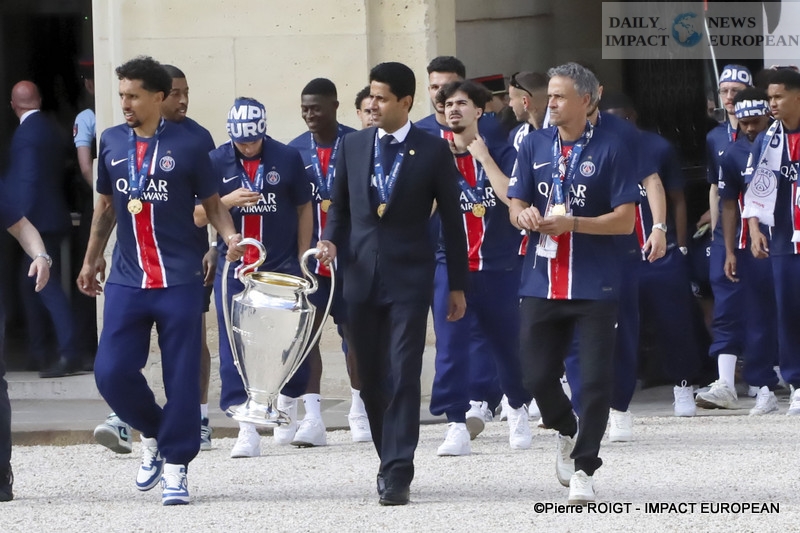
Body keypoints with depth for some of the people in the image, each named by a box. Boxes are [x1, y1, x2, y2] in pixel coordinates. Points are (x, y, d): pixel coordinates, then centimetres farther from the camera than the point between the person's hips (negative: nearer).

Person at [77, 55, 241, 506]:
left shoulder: (187, 146, -4)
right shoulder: (112, 143, 8)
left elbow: (211, 202, 3)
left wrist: (229, 235, -15)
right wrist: (92, 258, 25)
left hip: (180, 279, -3)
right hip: (127, 280, 3)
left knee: (182, 376, -2)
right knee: (111, 371, -5)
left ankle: (175, 467, 7)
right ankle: (154, 433, 21)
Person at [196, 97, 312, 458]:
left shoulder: (286, 159, 0)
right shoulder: (216, 162, 0)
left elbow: (304, 210, 8)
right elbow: (198, 217, 1)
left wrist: (301, 261, 4)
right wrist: (228, 201, -18)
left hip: (282, 267, 0)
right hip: (233, 271, 0)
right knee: (234, 349, -7)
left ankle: (288, 403, 31)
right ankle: (247, 430, -7)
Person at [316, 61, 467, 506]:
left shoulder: (433, 152, -2)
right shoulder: (353, 146, 8)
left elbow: (452, 221, 3)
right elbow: (340, 205, 17)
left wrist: (458, 285, 3)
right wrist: (331, 240, -5)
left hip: (409, 277, -4)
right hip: (361, 274, 4)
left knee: (403, 374, -10)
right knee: (371, 377, 8)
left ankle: (397, 474, -11)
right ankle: (390, 458, 23)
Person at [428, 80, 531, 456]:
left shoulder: (502, 154, 2)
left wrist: (483, 157, -13)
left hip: (499, 266, 0)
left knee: (506, 344, 11)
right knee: (451, 345, -11)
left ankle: (518, 410, 35)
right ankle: (458, 425, -11)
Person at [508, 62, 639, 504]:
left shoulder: (610, 148, -3)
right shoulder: (535, 145, 10)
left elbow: (625, 220, -7)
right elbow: (515, 206, 11)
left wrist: (571, 223, -19)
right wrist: (525, 215, -13)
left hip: (594, 284, -4)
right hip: (541, 281, 4)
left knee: (595, 380, -3)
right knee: (537, 375, 3)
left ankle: (584, 468, 8)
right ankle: (566, 432, 33)